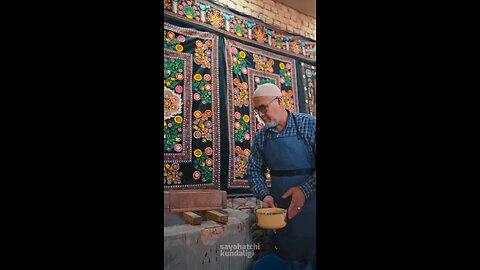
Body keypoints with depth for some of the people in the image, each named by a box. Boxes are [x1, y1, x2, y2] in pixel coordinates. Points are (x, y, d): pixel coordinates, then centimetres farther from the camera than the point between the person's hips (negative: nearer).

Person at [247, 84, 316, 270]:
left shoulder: (310, 124, -8)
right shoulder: (261, 137, 4)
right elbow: (254, 170, 7)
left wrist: (305, 189, -22)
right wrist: (264, 195, -8)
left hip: (310, 204, -3)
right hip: (279, 208, 4)